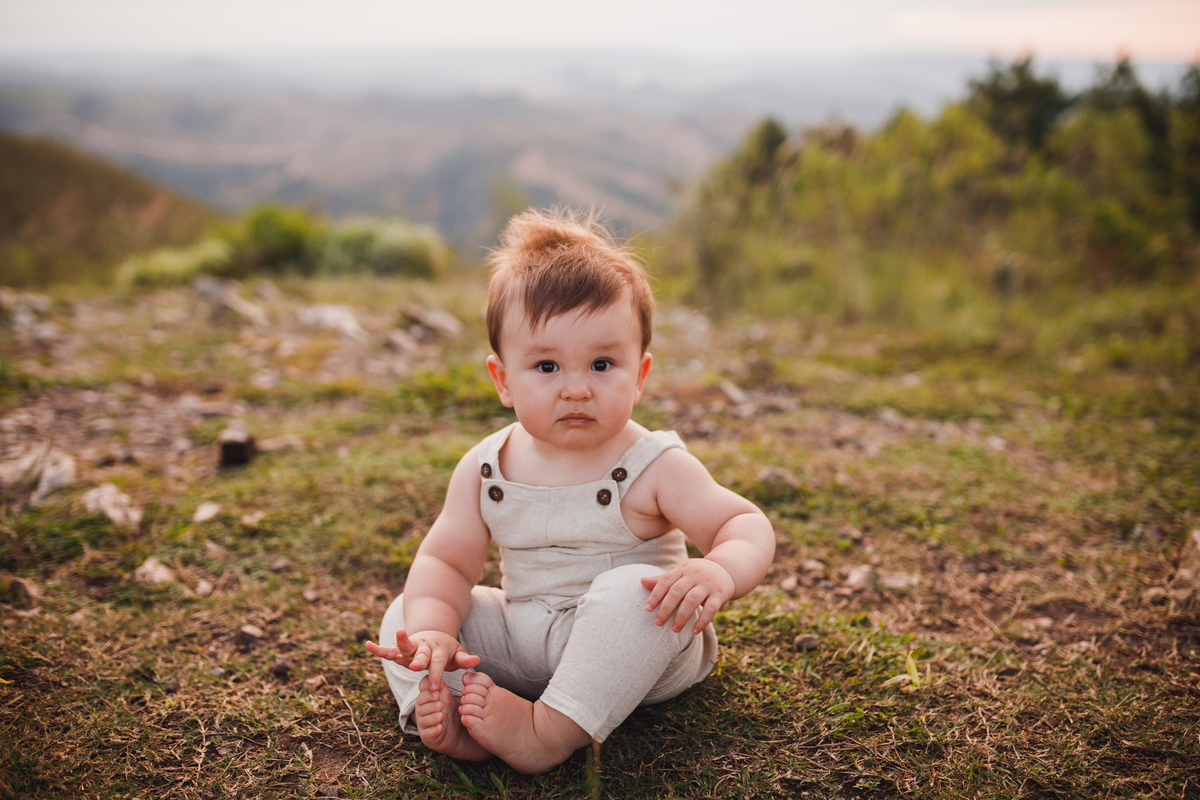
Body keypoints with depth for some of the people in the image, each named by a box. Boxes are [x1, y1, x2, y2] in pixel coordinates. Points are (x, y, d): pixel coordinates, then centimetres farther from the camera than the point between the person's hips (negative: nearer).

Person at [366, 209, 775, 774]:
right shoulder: (484, 471, -5)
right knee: (405, 614, -4)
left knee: (633, 591, -35)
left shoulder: (654, 468, -16)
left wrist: (719, 571, -42)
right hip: (520, 643, 5)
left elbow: (747, 526, -18)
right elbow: (446, 560, -2)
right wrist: (431, 631, -22)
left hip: (636, 653, -4)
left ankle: (552, 731, -31)